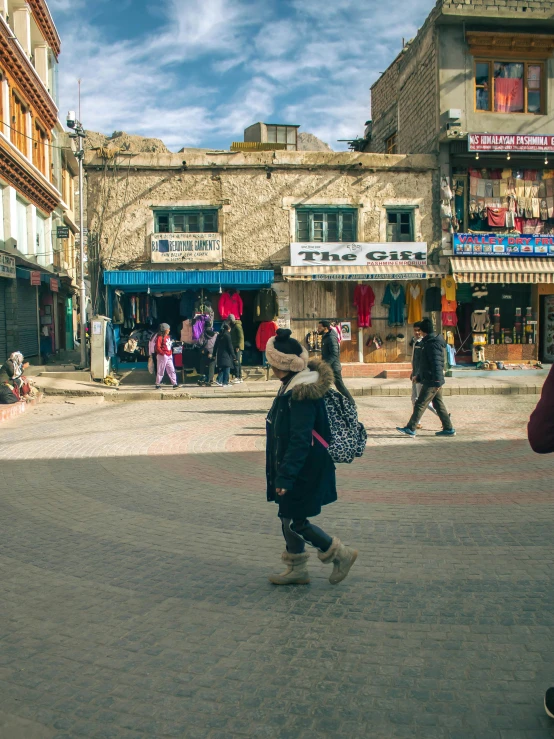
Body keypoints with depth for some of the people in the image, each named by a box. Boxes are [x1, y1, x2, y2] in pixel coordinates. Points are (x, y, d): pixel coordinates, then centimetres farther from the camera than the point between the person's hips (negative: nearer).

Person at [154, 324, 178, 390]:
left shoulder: (167, 336, 12)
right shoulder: (160, 337, -14)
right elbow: (158, 347, -19)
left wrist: (170, 353, 11)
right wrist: (163, 353, -20)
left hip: (169, 356, 8)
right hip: (162, 356, -8)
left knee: (171, 370, 6)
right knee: (160, 370, 0)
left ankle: (174, 384, 8)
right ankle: (157, 385, 9)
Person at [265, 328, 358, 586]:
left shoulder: (302, 394, -24)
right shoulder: (291, 386, 7)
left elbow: (299, 440, -27)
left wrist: (285, 476, -25)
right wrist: (281, 473, 24)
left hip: (304, 470, -10)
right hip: (290, 467, 10)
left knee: (294, 521, -1)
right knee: (287, 517, 16)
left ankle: (341, 554, 14)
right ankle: (296, 569, 30)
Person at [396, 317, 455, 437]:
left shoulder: (432, 344, -16)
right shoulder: (429, 342, 16)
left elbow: (436, 364, -24)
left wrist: (437, 381, -29)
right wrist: (419, 377, 30)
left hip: (431, 382, -10)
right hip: (434, 381, 10)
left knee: (420, 404, -6)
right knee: (438, 404, 12)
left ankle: (410, 429, -3)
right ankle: (448, 429, 16)